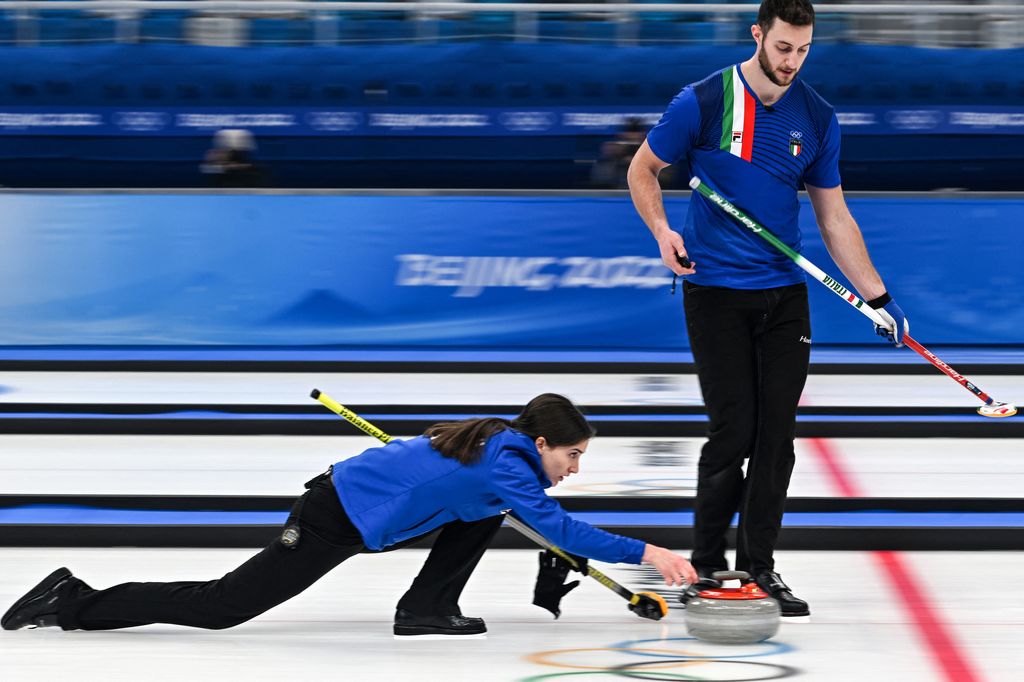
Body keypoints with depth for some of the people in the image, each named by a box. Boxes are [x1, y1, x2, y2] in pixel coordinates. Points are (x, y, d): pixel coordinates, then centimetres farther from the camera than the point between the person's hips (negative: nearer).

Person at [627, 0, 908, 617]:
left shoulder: (817, 118, 4)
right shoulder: (704, 102, -8)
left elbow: (834, 217, 10)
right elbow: (643, 169, 4)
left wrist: (879, 297, 6)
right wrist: (662, 231, -14)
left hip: (786, 294, 4)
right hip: (716, 291, -4)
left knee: (777, 433, 1)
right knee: (733, 432, -7)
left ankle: (759, 567, 12)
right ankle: (705, 566, 9)